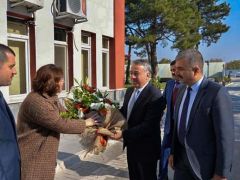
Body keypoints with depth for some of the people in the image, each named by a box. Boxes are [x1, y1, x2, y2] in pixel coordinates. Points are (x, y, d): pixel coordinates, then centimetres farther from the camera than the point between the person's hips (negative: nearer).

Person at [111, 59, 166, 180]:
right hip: (131, 146, 7)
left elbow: (148, 125, -28)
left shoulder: (155, 96, -23)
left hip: (146, 149, -7)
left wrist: (123, 134, -29)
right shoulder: (129, 91, 4)